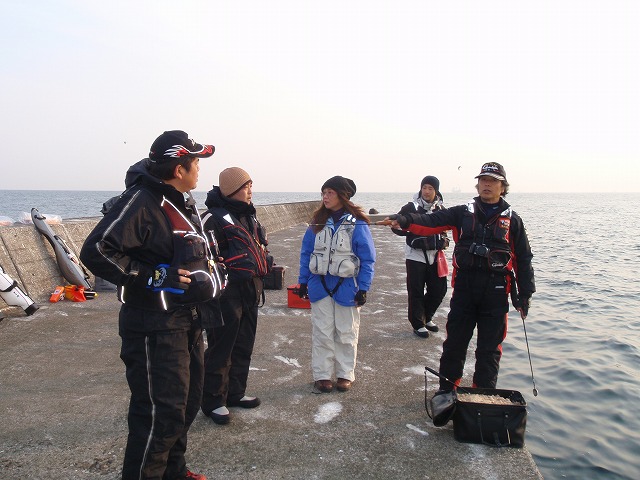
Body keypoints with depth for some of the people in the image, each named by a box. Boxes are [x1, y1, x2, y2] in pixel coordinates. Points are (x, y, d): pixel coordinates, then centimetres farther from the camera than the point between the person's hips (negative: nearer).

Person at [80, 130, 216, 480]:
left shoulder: (183, 203, 13)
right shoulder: (140, 202, -18)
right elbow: (95, 251, -25)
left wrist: (202, 281, 15)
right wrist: (154, 278, -25)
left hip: (186, 320, 10)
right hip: (155, 326, -10)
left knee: (187, 401, 20)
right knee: (161, 412, -6)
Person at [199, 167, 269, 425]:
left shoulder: (248, 216, 15)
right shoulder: (215, 218, -14)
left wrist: (257, 285, 21)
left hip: (249, 291, 9)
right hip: (226, 294, -9)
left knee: (244, 346, 16)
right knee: (221, 348, 0)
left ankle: (235, 392, 30)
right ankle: (213, 401, 12)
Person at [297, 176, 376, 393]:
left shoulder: (357, 224, -10)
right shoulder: (317, 222, 2)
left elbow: (367, 258, -7)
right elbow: (306, 252, 7)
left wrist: (363, 288, -10)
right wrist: (303, 282, 5)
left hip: (346, 288, -3)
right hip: (320, 286, 3)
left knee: (346, 334, 11)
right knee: (322, 333, 9)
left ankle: (345, 374, 24)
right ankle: (322, 375, 19)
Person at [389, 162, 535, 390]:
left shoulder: (512, 220, 5)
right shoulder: (462, 213, 5)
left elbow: (523, 258, 6)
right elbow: (431, 222, -9)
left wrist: (525, 294, 2)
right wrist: (405, 220, -27)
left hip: (496, 292, 0)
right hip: (464, 288, 1)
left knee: (489, 349, 8)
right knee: (454, 342, 9)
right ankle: (446, 390, 24)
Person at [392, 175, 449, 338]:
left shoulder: (441, 209, 7)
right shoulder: (412, 207, -7)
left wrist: (444, 239, 2)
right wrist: (413, 232, -20)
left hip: (435, 256, 5)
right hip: (415, 256, -5)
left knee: (439, 289, 10)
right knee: (416, 291, 0)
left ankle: (426, 317, 32)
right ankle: (418, 324, 15)